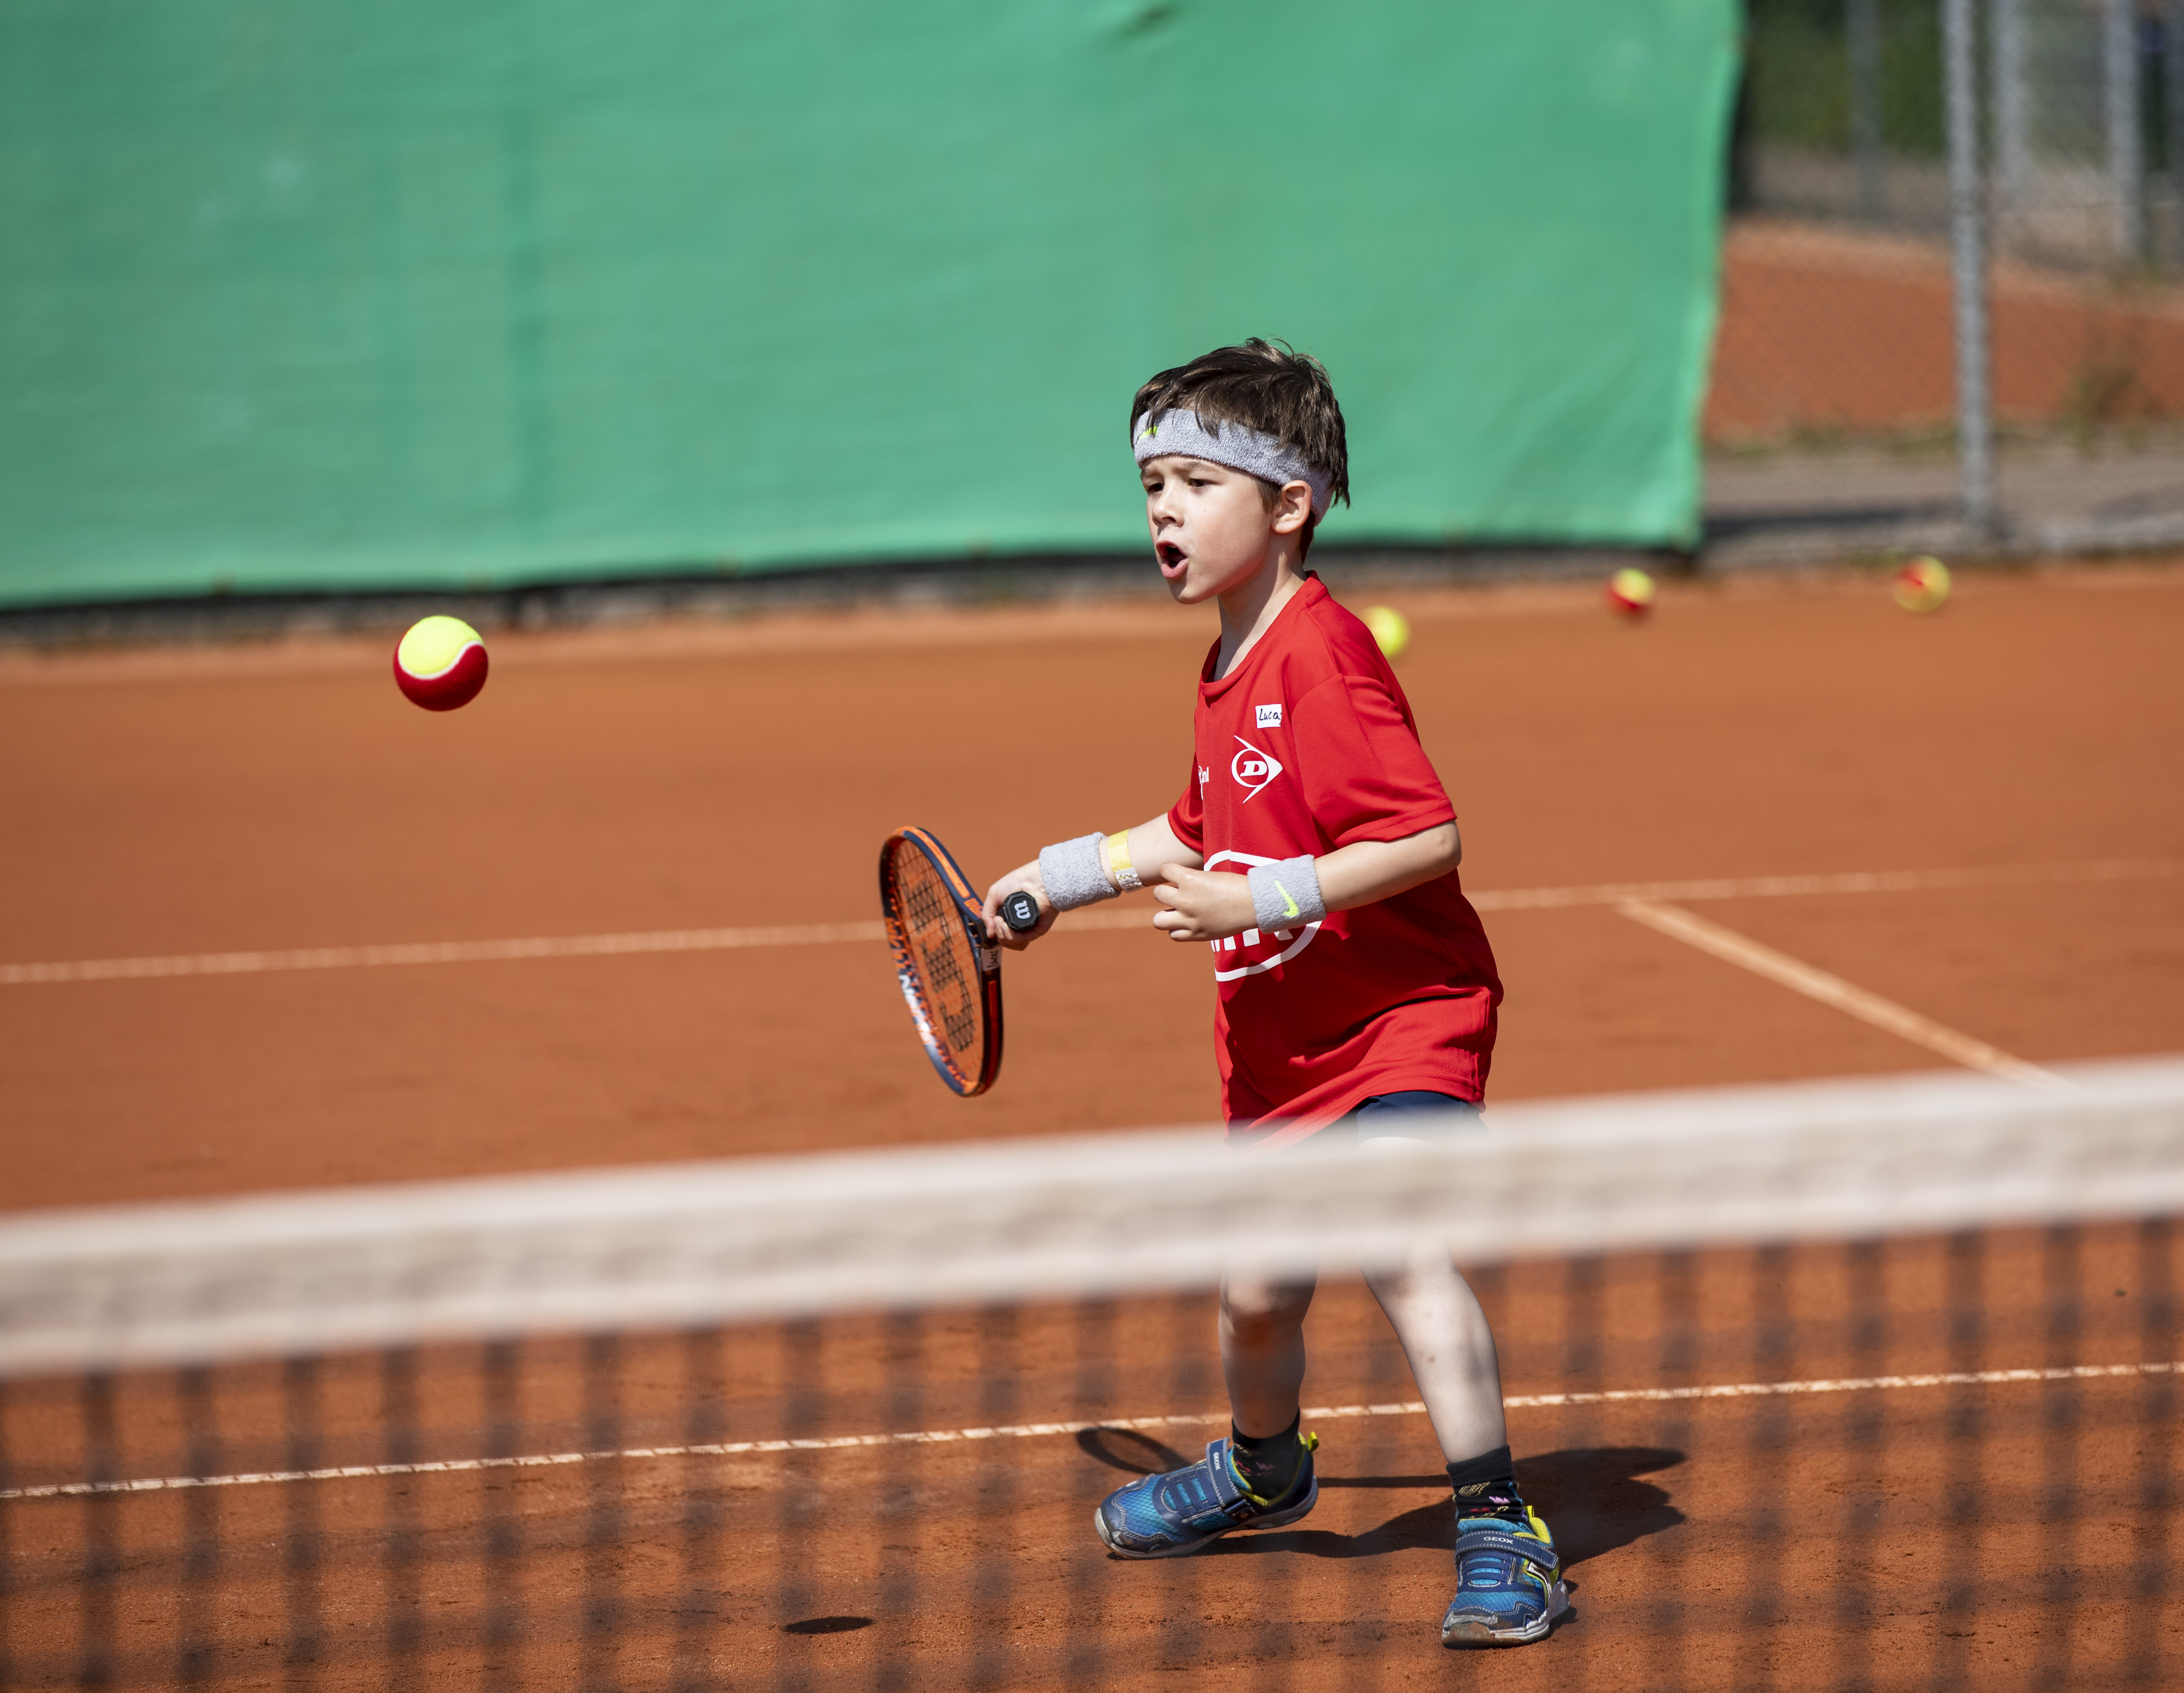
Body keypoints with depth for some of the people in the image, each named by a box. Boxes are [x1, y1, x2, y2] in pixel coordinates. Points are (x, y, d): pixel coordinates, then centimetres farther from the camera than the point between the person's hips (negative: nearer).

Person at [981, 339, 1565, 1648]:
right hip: (1281, 1042, 9)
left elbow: (1428, 835, -26)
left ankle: (1500, 1531, -20)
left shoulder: (1321, 655, -20)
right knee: (1256, 1290, 15)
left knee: (1402, 1244, -25)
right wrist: (1068, 874, 30)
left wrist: (1267, 899, -29)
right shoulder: (1231, 670, 10)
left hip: (1402, 1016, -9)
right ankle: (1264, 1471, 44)